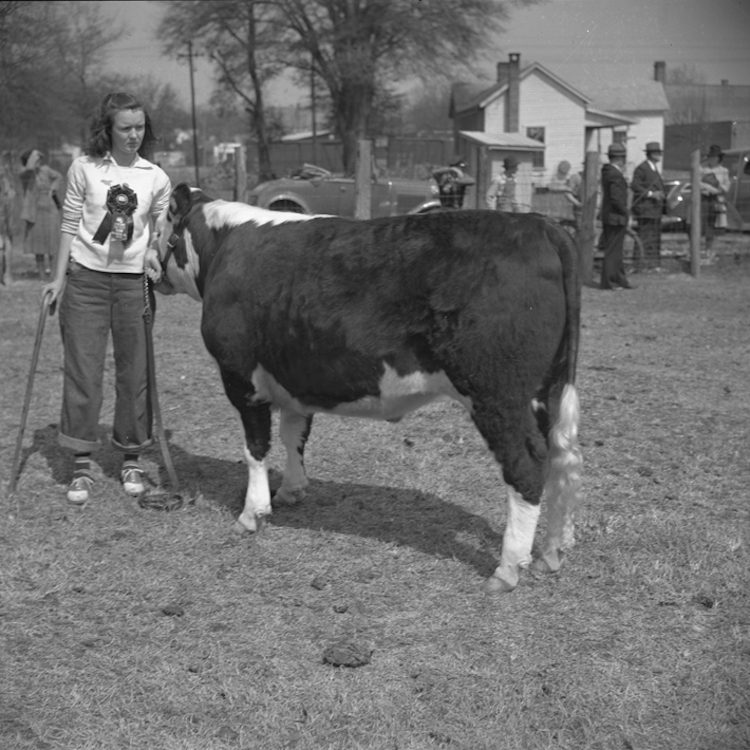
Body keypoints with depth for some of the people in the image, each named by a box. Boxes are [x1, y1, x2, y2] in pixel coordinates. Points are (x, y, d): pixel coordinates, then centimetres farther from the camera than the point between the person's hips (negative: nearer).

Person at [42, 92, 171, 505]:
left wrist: (153, 254, -8)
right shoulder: (84, 168, 1)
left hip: (133, 281, 1)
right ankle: (81, 465, 5)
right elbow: (70, 226, 4)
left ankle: (131, 458, 19)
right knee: (82, 369, -1)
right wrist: (59, 277, 1)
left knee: (134, 370, 5)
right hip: (85, 278, -1)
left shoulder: (156, 178, 4)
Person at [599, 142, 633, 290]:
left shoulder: (607, 171, 9)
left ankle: (620, 279, 22)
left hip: (609, 216, 10)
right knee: (613, 250, -3)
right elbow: (616, 198, -24)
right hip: (616, 217, -10)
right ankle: (608, 282, 2)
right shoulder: (615, 175, -20)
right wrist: (625, 212, -13)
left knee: (615, 250, 15)